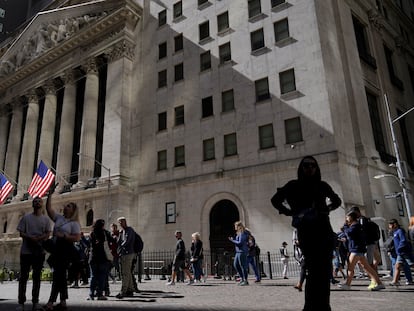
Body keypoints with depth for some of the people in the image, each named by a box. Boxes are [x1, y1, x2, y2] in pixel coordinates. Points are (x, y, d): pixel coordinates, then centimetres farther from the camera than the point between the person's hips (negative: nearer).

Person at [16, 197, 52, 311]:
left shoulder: (46, 219, 6)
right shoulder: (26, 217, 5)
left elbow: (47, 234, -1)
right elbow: (21, 233, 0)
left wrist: (37, 239, -19)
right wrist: (31, 238, -18)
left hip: (39, 251, 1)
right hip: (26, 251, -1)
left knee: (37, 277, 6)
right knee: (23, 277, 2)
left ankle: (35, 302, 13)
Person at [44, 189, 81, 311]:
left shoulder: (74, 223, -4)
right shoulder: (58, 218, 14)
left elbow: (77, 238, -12)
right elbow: (48, 208, 8)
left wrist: (63, 236, -18)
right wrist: (50, 194, 3)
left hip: (66, 250, -7)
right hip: (57, 249, 7)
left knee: (58, 275, -10)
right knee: (61, 276, 10)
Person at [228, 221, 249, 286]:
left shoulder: (242, 234, -15)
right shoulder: (239, 233, 15)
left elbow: (240, 243, -20)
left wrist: (232, 240, -11)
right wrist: (233, 239, 10)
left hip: (242, 251, -11)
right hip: (238, 251, 11)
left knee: (243, 266, -4)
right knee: (235, 264, 13)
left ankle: (245, 280, 5)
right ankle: (242, 278, 21)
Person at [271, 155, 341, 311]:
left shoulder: (322, 185, 13)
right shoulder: (294, 185, 4)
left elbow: (337, 201, 28)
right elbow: (275, 200, 8)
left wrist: (327, 209, 9)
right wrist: (290, 212, 0)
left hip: (324, 230, 4)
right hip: (306, 231, -4)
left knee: (325, 270, 1)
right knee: (314, 269, -11)